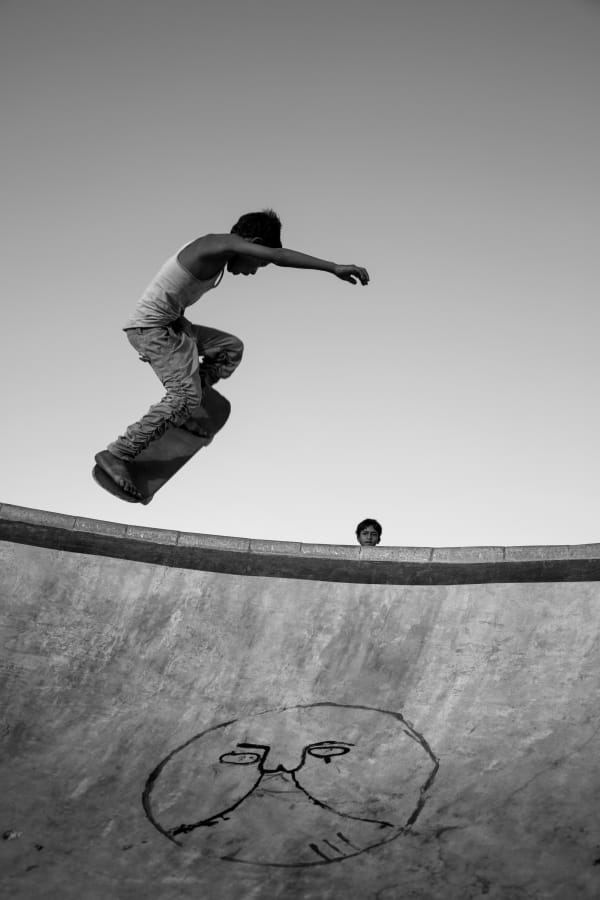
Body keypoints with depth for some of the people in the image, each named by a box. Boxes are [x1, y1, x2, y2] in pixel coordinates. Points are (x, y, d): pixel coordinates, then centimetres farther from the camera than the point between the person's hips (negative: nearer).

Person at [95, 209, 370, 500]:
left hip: (170, 324, 10)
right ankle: (116, 456, -22)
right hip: (148, 327, -10)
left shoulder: (215, 255, 12)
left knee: (231, 348, 14)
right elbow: (277, 256, -32)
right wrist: (334, 268, -36)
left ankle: (177, 412, 11)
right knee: (186, 396, -21)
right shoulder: (221, 244, -18)